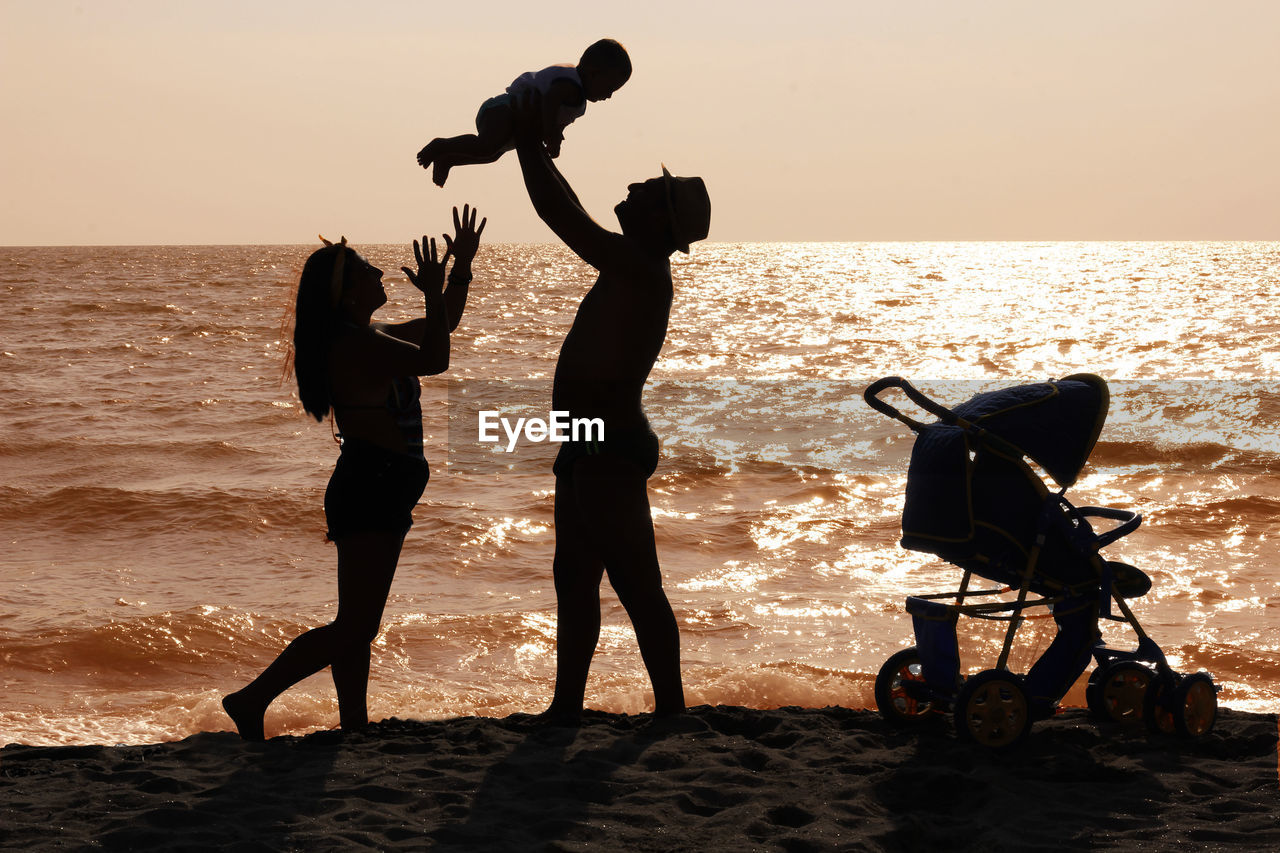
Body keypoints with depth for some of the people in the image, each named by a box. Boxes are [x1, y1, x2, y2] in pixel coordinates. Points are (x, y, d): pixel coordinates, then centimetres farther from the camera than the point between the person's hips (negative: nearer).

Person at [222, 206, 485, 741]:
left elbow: (442, 328, 25)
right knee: (352, 628, -9)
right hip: (369, 491, -11)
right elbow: (435, 359, -24)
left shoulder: (369, 338, 15)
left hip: (379, 495, 11)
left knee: (359, 626, 14)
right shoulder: (356, 344, -17)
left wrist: (462, 267, 16)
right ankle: (252, 700, -4)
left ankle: (354, 729, 20)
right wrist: (434, 292, -16)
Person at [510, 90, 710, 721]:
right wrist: (537, 150, 28)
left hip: (609, 450, -11)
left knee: (637, 586, -7)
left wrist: (528, 144, -9)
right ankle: (567, 706, 25)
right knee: (574, 580, 16)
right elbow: (572, 219, 28)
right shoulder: (631, 272, 12)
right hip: (594, 449, 11)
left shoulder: (639, 272, -17)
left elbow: (559, 214, -20)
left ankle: (670, 709, -2)